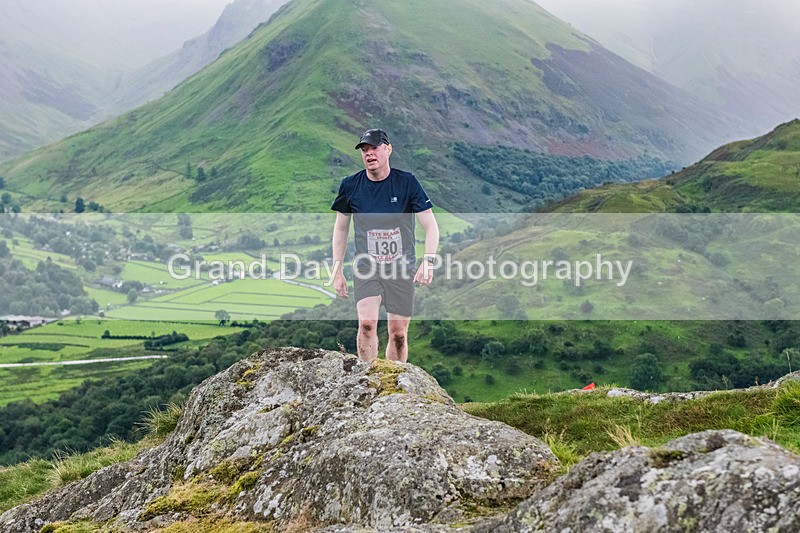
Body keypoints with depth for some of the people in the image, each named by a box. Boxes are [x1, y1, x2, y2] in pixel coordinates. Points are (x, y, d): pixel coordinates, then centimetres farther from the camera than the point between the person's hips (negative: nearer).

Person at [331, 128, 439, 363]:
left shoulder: (407, 182, -6)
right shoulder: (351, 185, -1)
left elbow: (430, 226, -6)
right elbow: (341, 228, 11)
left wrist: (428, 261, -22)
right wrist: (338, 270, 8)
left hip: (402, 269, 0)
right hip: (366, 268, 0)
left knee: (398, 334, 3)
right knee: (367, 323, -20)